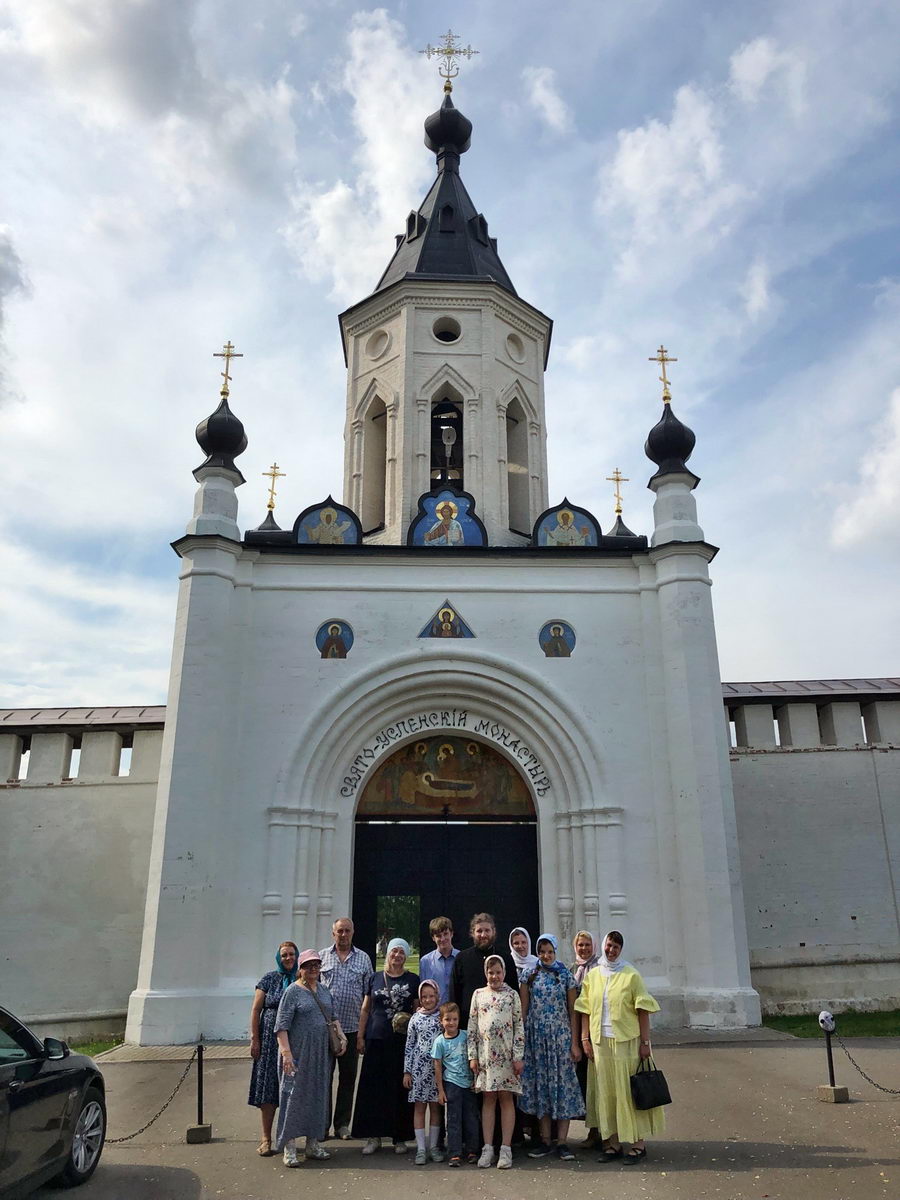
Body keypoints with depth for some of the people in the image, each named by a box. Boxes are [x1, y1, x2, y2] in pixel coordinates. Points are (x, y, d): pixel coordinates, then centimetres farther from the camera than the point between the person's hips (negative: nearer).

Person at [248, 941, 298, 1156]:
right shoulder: (270, 978, 1)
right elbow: (255, 1009, 1)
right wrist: (254, 1039, -5)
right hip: (271, 1039, -1)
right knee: (268, 1088, 1)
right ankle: (266, 1138, 11)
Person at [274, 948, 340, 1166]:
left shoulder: (324, 990, 11)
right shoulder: (293, 991, -8)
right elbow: (282, 1025, -13)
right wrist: (286, 1052, -21)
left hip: (321, 1054, 6)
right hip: (299, 1054, -6)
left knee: (318, 1096, 11)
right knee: (294, 1096, -3)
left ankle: (313, 1144, 22)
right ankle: (289, 1148, 5)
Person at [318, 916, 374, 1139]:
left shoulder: (363, 958, 7)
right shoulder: (322, 956, 4)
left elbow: (369, 993, 8)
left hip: (352, 1027, 1)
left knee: (348, 1077, 9)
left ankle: (342, 1124, 20)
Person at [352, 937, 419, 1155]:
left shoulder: (412, 980, 6)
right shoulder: (375, 978, 9)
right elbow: (365, 1009, 12)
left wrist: (409, 1019, -10)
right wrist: (360, 1036, 6)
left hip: (403, 1040, -1)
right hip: (377, 1039, 1)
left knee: (400, 1088, 2)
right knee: (373, 1087, 1)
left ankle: (400, 1138, 13)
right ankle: (374, 1137, 12)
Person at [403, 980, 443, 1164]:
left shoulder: (442, 1017, 2)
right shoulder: (416, 1018, 3)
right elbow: (409, 1045, 5)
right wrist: (407, 1071, 2)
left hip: (438, 1067, 0)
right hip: (418, 1067, 0)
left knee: (435, 1107, 7)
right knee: (419, 1107, 2)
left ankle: (433, 1147, 18)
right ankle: (421, 1149, 9)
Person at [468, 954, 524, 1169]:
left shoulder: (512, 995, 2)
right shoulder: (478, 994, 7)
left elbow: (519, 1026, 0)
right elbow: (472, 1027, 7)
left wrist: (518, 1057, -5)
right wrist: (472, 1056, 2)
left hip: (506, 1054, -2)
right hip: (485, 1053, 2)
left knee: (506, 1098, 1)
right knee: (488, 1098, 6)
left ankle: (506, 1148, 7)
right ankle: (487, 1148, 12)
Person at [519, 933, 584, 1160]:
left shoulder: (565, 976, 2)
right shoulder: (529, 976, 4)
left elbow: (573, 1012, 1)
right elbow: (523, 1010, 5)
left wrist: (574, 1043, -4)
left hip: (560, 1036, -1)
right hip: (535, 1037, 1)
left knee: (562, 1082, -1)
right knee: (540, 1084, 6)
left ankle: (562, 1141, 6)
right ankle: (545, 1141, 15)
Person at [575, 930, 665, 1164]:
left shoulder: (631, 975, -4)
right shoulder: (592, 975, 6)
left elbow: (642, 1010, -5)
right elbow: (585, 1010, 8)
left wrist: (645, 1042, -8)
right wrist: (585, 1038, 2)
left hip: (626, 1040, -3)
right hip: (600, 1040, 4)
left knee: (629, 1090, 0)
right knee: (605, 1091, 7)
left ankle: (638, 1144, 11)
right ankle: (612, 1143, 18)